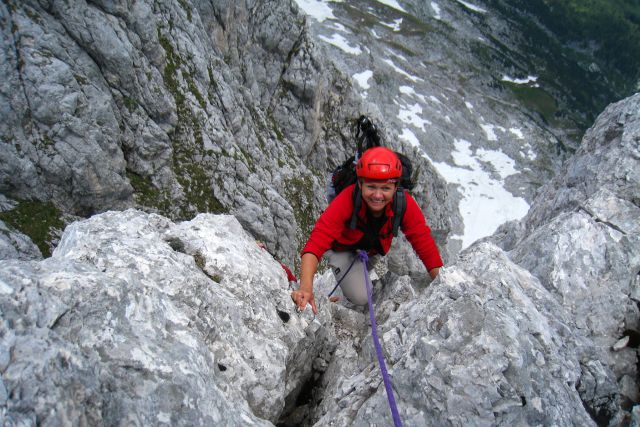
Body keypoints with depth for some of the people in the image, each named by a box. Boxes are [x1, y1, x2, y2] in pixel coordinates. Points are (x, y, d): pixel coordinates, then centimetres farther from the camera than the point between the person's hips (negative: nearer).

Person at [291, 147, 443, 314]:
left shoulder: (405, 204, -33)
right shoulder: (346, 201, -42)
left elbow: (424, 242, -25)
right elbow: (318, 241, -50)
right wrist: (306, 287, -64)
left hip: (377, 248, 6)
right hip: (344, 247, -6)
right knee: (360, 297, -17)